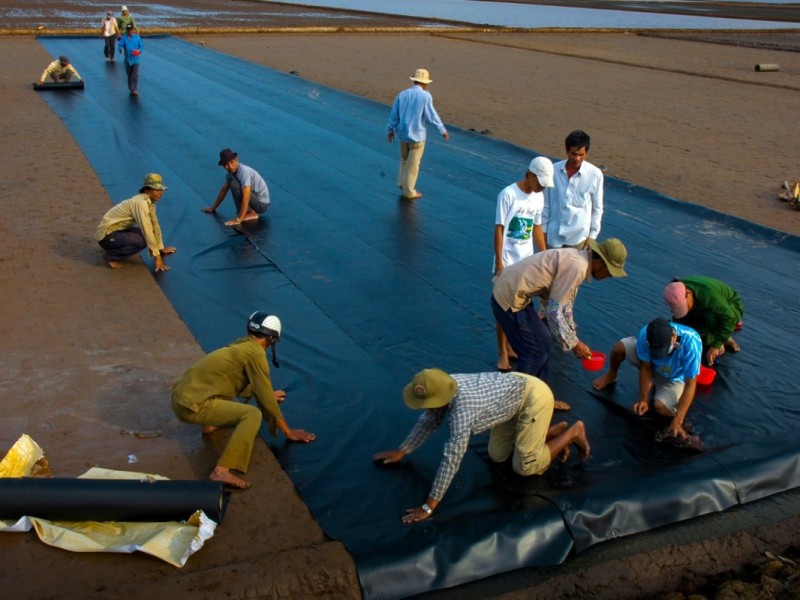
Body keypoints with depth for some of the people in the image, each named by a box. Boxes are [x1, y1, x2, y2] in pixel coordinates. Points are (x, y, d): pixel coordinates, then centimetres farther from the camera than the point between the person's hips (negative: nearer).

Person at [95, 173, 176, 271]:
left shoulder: (150, 202, 1)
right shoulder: (141, 203, -26)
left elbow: (155, 225, 6)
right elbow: (147, 231, -29)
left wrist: (161, 249, 6)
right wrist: (157, 257, -27)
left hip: (118, 230, 9)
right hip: (107, 234, -9)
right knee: (142, 241, -25)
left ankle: (114, 248, 12)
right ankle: (111, 255, -7)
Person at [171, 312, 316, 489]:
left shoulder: (240, 345, 17)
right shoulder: (256, 353, -11)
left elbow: (242, 385, 36)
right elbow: (265, 398, -9)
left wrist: (268, 395, 51)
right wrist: (288, 432, 1)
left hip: (180, 395, 10)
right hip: (191, 405, -10)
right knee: (252, 414, -21)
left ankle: (211, 424, 31)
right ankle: (221, 472, -30)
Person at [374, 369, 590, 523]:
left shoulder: (462, 408, -38)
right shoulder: (442, 389, -14)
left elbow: (452, 459, -39)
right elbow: (428, 421, 4)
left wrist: (429, 506, -34)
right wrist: (401, 452, 8)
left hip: (534, 396, -8)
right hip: (515, 387, 8)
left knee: (524, 466, -4)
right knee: (498, 456, 13)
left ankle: (573, 432, 13)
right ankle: (554, 431, 26)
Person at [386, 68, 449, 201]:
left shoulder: (402, 94, 2)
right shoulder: (425, 96, -11)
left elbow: (394, 113, 6)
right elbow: (432, 116, -11)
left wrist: (390, 129, 19)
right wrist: (443, 130, 0)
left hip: (403, 133, 5)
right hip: (417, 134, -5)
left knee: (404, 159, 25)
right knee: (412, 164, 4)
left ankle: (402, 183, 18)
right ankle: (408, 191, 9)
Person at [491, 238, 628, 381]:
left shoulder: (576, 258, 11)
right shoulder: (576, 267, -20)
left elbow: (563, 304, 20)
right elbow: (554, 310, -21)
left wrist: (574, 340, 22)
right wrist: (574, 344, -11)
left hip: (511, 290, 10)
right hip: (510, 298, -10)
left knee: (543, 340, 20)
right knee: (535, 353, 1)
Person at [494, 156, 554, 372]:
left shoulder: (539, 197, 4)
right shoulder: (508, 194, -16)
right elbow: (499, 229, -15)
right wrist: (499, 263, -17)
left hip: (527, 261, 6)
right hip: (507, 261, -6)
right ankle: (502, 353, 11)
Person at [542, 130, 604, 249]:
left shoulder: (595, 175, -12)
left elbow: (597, 208, -3)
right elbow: (546, 204, 2)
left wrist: (592, 235, -3)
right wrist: (543, 230, 5)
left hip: (578, 236, -2)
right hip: (554, 234, 2)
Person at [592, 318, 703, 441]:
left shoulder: (691, 342, -42)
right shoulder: (646, 334, -35)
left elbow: (690, 385, -37)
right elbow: (645, 367, -20)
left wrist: (678, 420, -39)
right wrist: (643, 398, -22)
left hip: (674, 377, -2)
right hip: (650, 364, 2)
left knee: (661, 408, -27)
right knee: (619, 348, -18)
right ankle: (611, 376, 15)